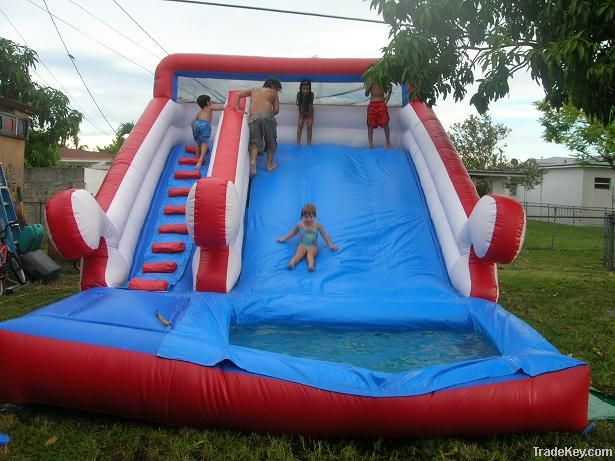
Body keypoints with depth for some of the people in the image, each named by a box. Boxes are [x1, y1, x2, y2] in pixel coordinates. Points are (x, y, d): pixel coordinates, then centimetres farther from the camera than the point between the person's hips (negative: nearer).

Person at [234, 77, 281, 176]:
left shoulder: (254, 90, 30)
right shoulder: (273, 93, 21)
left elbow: (238, 94, 28)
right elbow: (276, 110, 12)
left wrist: (237, 109, 25)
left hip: (253, 117, 2)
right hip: (266, 115, -2)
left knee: (255, 141, 2)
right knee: (271, 141, 14)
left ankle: (253, 161, -25)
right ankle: (269, 164, 15)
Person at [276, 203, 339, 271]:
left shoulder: (317, 225, 1)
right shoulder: (299, 225, 4)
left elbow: (324, 235, 9)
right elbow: (293, 233, 21)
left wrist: (330, 245, 5)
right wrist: (284, 239, 26)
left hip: (313, 246, -1)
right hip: (302, 245, 1)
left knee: (310, 254, -33)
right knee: (299, 253, -30)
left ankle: (311, 265, -60)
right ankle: (291, 263, -55)